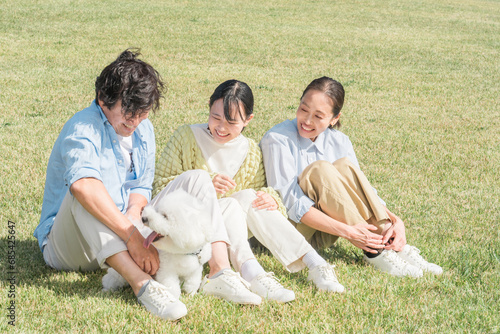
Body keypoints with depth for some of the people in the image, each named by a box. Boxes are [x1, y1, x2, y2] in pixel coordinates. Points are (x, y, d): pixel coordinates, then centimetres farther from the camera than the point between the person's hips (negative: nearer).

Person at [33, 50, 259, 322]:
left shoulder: (143, 129, 7)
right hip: (69, 246, -7)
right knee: (83, 193, -40)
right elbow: (84, 185, -40)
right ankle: (141, 283, -51)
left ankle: (220, 270, -24)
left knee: (196, 179, -3)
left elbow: (142, 187, 8)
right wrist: (132, 237, -43)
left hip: (125, 230, 7)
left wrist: (133, 214, -16)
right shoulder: (83, 129, -21)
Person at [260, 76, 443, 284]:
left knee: (344, 165, -20)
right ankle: (374, 252, -29)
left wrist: (395, 221, -22)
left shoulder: (339, 142, 1)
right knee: (319, 169, -29)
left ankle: (390, 242, -25)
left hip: (325, 235, 5)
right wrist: (347, 231, -31)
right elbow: (291, 204, -23)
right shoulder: (277, 140, -16)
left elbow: (360, 190, -2)